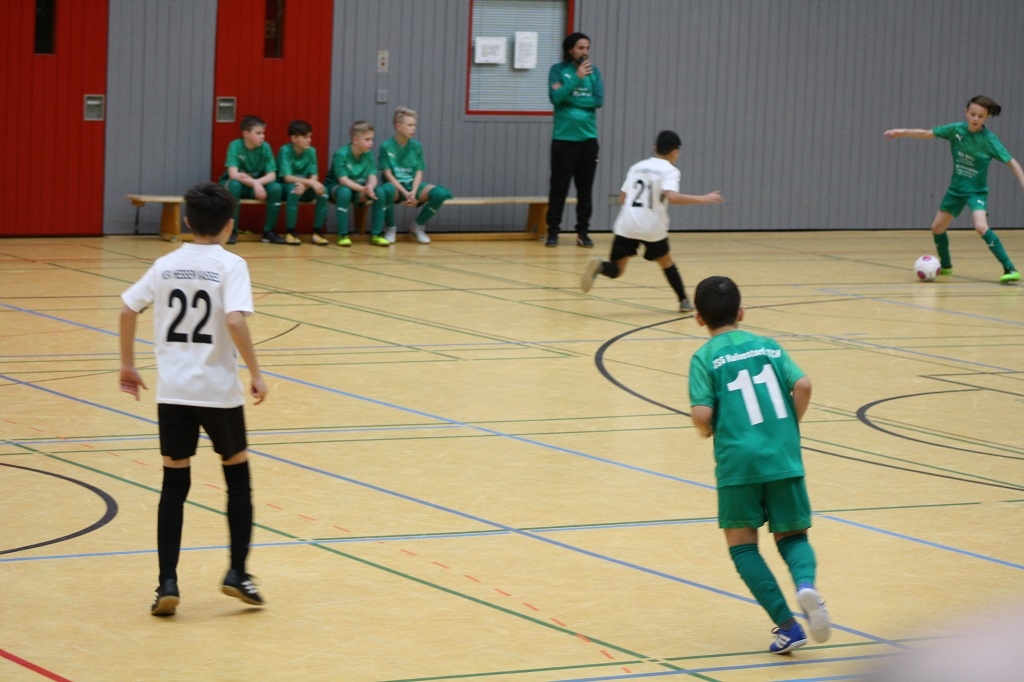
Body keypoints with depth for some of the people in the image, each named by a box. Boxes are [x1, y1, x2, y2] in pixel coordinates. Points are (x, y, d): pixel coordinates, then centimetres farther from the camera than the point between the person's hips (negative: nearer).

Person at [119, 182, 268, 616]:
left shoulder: (166, 265, 6)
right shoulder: (230, 266, -7)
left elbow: (128, 311, 6)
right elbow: (235, 321, -21)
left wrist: (128, 365, 17)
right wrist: (255, 374, -13)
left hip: (172, 389, 3)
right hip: (219, 390, -3)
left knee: (174, 483, 9)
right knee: (237, 474, 15)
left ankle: (167, 582, 1)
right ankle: (237, 572, 11)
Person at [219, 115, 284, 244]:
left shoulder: (265, 147, -9)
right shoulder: (235, 146, -19)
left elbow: (272, 175, -14)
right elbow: (233, 174, -29)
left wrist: (257, 183, -32)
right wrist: (254, 183, -37)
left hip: (257, 186, 3)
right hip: (237, 185, -3)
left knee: (276, 188, -25)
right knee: (234, 184, -37)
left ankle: (269, 230, -10)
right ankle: (232, 230, -24)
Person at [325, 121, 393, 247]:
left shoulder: (368, 155, -3)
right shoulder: (341, 155, -20)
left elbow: (372, 176, -11)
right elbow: (343, 180, -27)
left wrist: (370, 187, -35)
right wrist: (363, 189, -40)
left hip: (359, 189, 5)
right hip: (336, 188, -5)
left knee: (380, 192, -21)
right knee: (345, 192, -40)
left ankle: (376, 234, -11)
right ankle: (343, 235, -28)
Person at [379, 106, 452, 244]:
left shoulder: (416, 146, 7)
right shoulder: (386, 146, -4)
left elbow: (419, 172, 3)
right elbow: (387, 173, -8)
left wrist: (413, 192, -16)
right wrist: (405, 193, -20)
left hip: (413, 185, 4)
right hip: (395, 186, -4)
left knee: (441, 193, -23)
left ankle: (418, 225, 2)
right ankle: (390, 227, -12)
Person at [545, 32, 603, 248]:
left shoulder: (593, 72, 7)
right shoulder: (558, 70, 0)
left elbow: (598, 101, -5)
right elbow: (556, 97, -13)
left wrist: (568, 97, -10)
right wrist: (577, 78, -19)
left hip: (588, 139, 3)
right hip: (563, 138, -3)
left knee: (585, 189, 4)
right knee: (559, 187, -1)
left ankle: (583, 232, 10)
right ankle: (553, 232, 5)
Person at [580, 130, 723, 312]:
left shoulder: (637, 167, 16)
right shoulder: (670, 170, 0)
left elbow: (622, 199, 19)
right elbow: (672, 196, -19)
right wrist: (703, 199, -13)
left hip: (627, 224, 2)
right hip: (653, 227, -2)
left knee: (617, 269, 2)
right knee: (666, 261, 23)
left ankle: (598, 266, -30)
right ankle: (684, 301, 28)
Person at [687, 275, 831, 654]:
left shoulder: (705, 358, 0)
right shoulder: (768, 347, 11)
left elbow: (702, 414, -11)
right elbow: (802, 386, -2)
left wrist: (707, 431, 11)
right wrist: (791, 426, 12)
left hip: (738, 461, -3)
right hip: (783, 457, 3)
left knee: (742, 544, 11)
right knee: (792, 535, 16)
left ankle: (787, 625, -2)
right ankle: (806, 583, -19)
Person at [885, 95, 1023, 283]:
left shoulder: (989, 139, -18)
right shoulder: (956, 130, -8)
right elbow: (927, 134, -2)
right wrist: (902, 132, -10)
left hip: (977, 191, -5)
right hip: (956, 189, 5)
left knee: (981, 227, -28)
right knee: (937, 228, 12)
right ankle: (945, 265, 38)